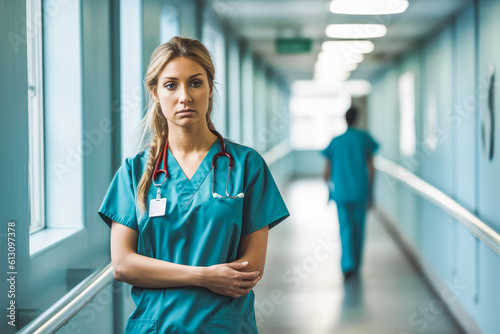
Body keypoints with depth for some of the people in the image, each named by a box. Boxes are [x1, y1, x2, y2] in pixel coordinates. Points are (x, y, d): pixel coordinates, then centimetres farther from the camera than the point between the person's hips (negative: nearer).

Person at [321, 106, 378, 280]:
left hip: (341, 192, 0)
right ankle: (355, 266, 21)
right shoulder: (365, 139, -3)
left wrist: (329, 191, 19)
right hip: (360, 192, 0)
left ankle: (348, 264, -19)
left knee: (345, 228, 1)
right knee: (358, 228, 13)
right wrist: (370, 193, 6)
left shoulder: (335, 142, 1)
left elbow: (327, 171, 5)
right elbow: (371, 168, -3)